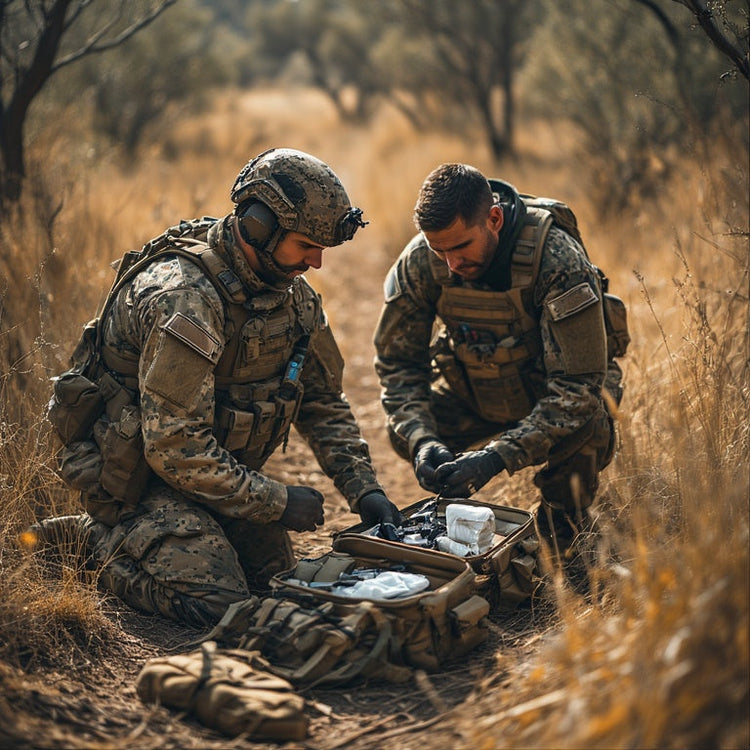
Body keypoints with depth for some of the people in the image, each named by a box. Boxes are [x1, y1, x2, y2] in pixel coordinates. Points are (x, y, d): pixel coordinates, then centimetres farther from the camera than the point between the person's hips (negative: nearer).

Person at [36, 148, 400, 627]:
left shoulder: (292, 293, -2)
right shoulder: (182, 298, -30)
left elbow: (323, 401, 8)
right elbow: (173, 446, -31)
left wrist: (364, 489, -4)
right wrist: (277, 502, -24)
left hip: (217, 462, 9)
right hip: (134, 468, -9)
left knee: (276, 578, 8)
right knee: (214, 602, -20)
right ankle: (94, 540, 4)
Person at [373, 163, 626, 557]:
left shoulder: (559, 261, -34)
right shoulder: (420, 261, -22)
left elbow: (578, 385, -34)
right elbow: (397, 360, -11)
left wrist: (497, 458, -43)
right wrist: (422, 439, -29)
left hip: (563, 390, -4)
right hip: (475, 391, 4)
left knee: (584, 432, -34)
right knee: (405, 432, -18)